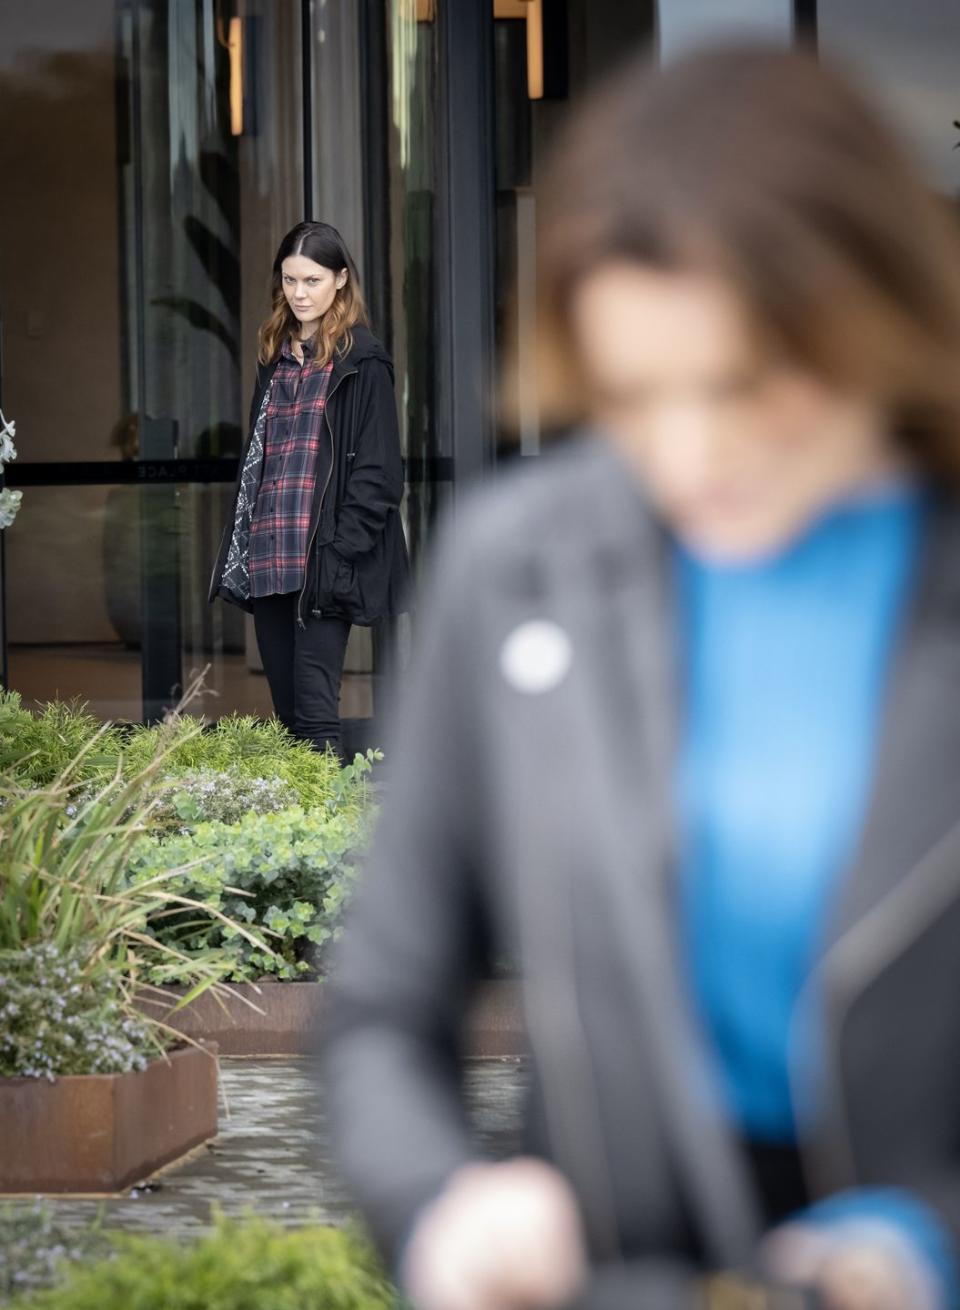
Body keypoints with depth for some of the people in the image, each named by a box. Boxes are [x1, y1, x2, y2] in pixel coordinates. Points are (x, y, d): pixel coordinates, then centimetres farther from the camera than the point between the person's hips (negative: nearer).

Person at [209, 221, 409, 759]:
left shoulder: (362, 361, -3)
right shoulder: (276, 357, 18)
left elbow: (376, 469, -8)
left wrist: (341, 551, -16)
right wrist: (239, 546, 14)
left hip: (323, 565, -7)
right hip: (267, 563, 7)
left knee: (315, 715, -11)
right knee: (287, 714, 7)